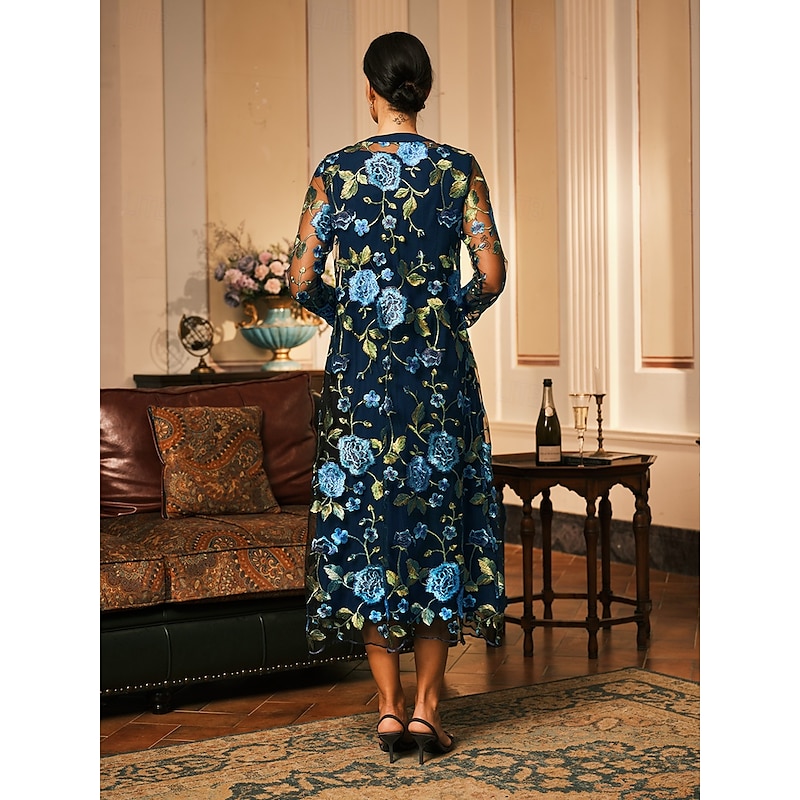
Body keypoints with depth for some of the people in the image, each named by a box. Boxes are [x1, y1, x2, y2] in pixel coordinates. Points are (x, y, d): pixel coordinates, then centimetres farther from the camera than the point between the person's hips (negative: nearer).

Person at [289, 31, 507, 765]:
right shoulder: (460, 170, -1)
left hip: (359, 371, 0)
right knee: (441, 521, 8)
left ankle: (389, 709, 10)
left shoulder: (336, 171, -1)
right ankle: (427, 707, 8)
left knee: (365, 523, 7)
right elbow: (492, 275, -5)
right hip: (440, 371, 0)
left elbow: (303, 281, -3)